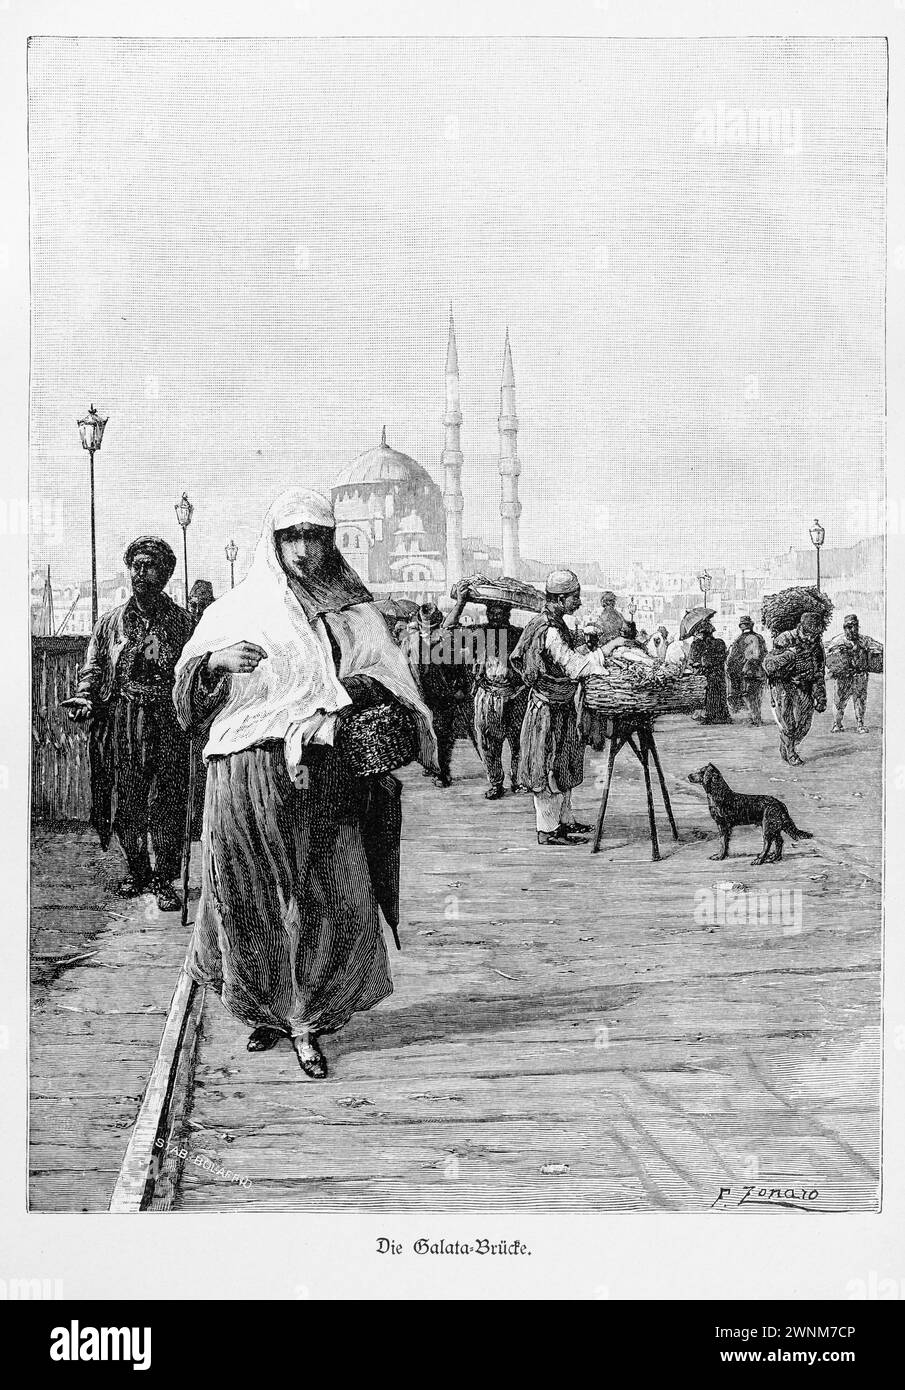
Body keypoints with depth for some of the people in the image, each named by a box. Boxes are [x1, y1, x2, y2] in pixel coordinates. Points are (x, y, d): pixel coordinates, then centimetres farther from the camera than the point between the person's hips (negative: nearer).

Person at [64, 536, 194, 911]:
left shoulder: (180, 621, 5)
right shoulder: (112, 621, 10)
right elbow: (93, 667, 12)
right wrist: (84, 698, -5)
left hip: (166, 724, -2)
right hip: (121, 722, 2)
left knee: (165, 804, -4)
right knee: (125, 803, 6)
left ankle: (164, 881, 4)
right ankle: (136, 870, 21)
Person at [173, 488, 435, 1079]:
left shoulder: (355, 613, 13)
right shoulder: (237, 608, 10)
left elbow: (392, 683, 17)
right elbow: (187, 686, 6)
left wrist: (373, 701, -5)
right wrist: (216, 659, -16)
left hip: (325, 779, 1)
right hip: (247, 776, -1)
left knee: (338, 902, -8)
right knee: (254, 904, 4)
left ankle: (307, 1021, 8)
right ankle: (263, 1011, 25)